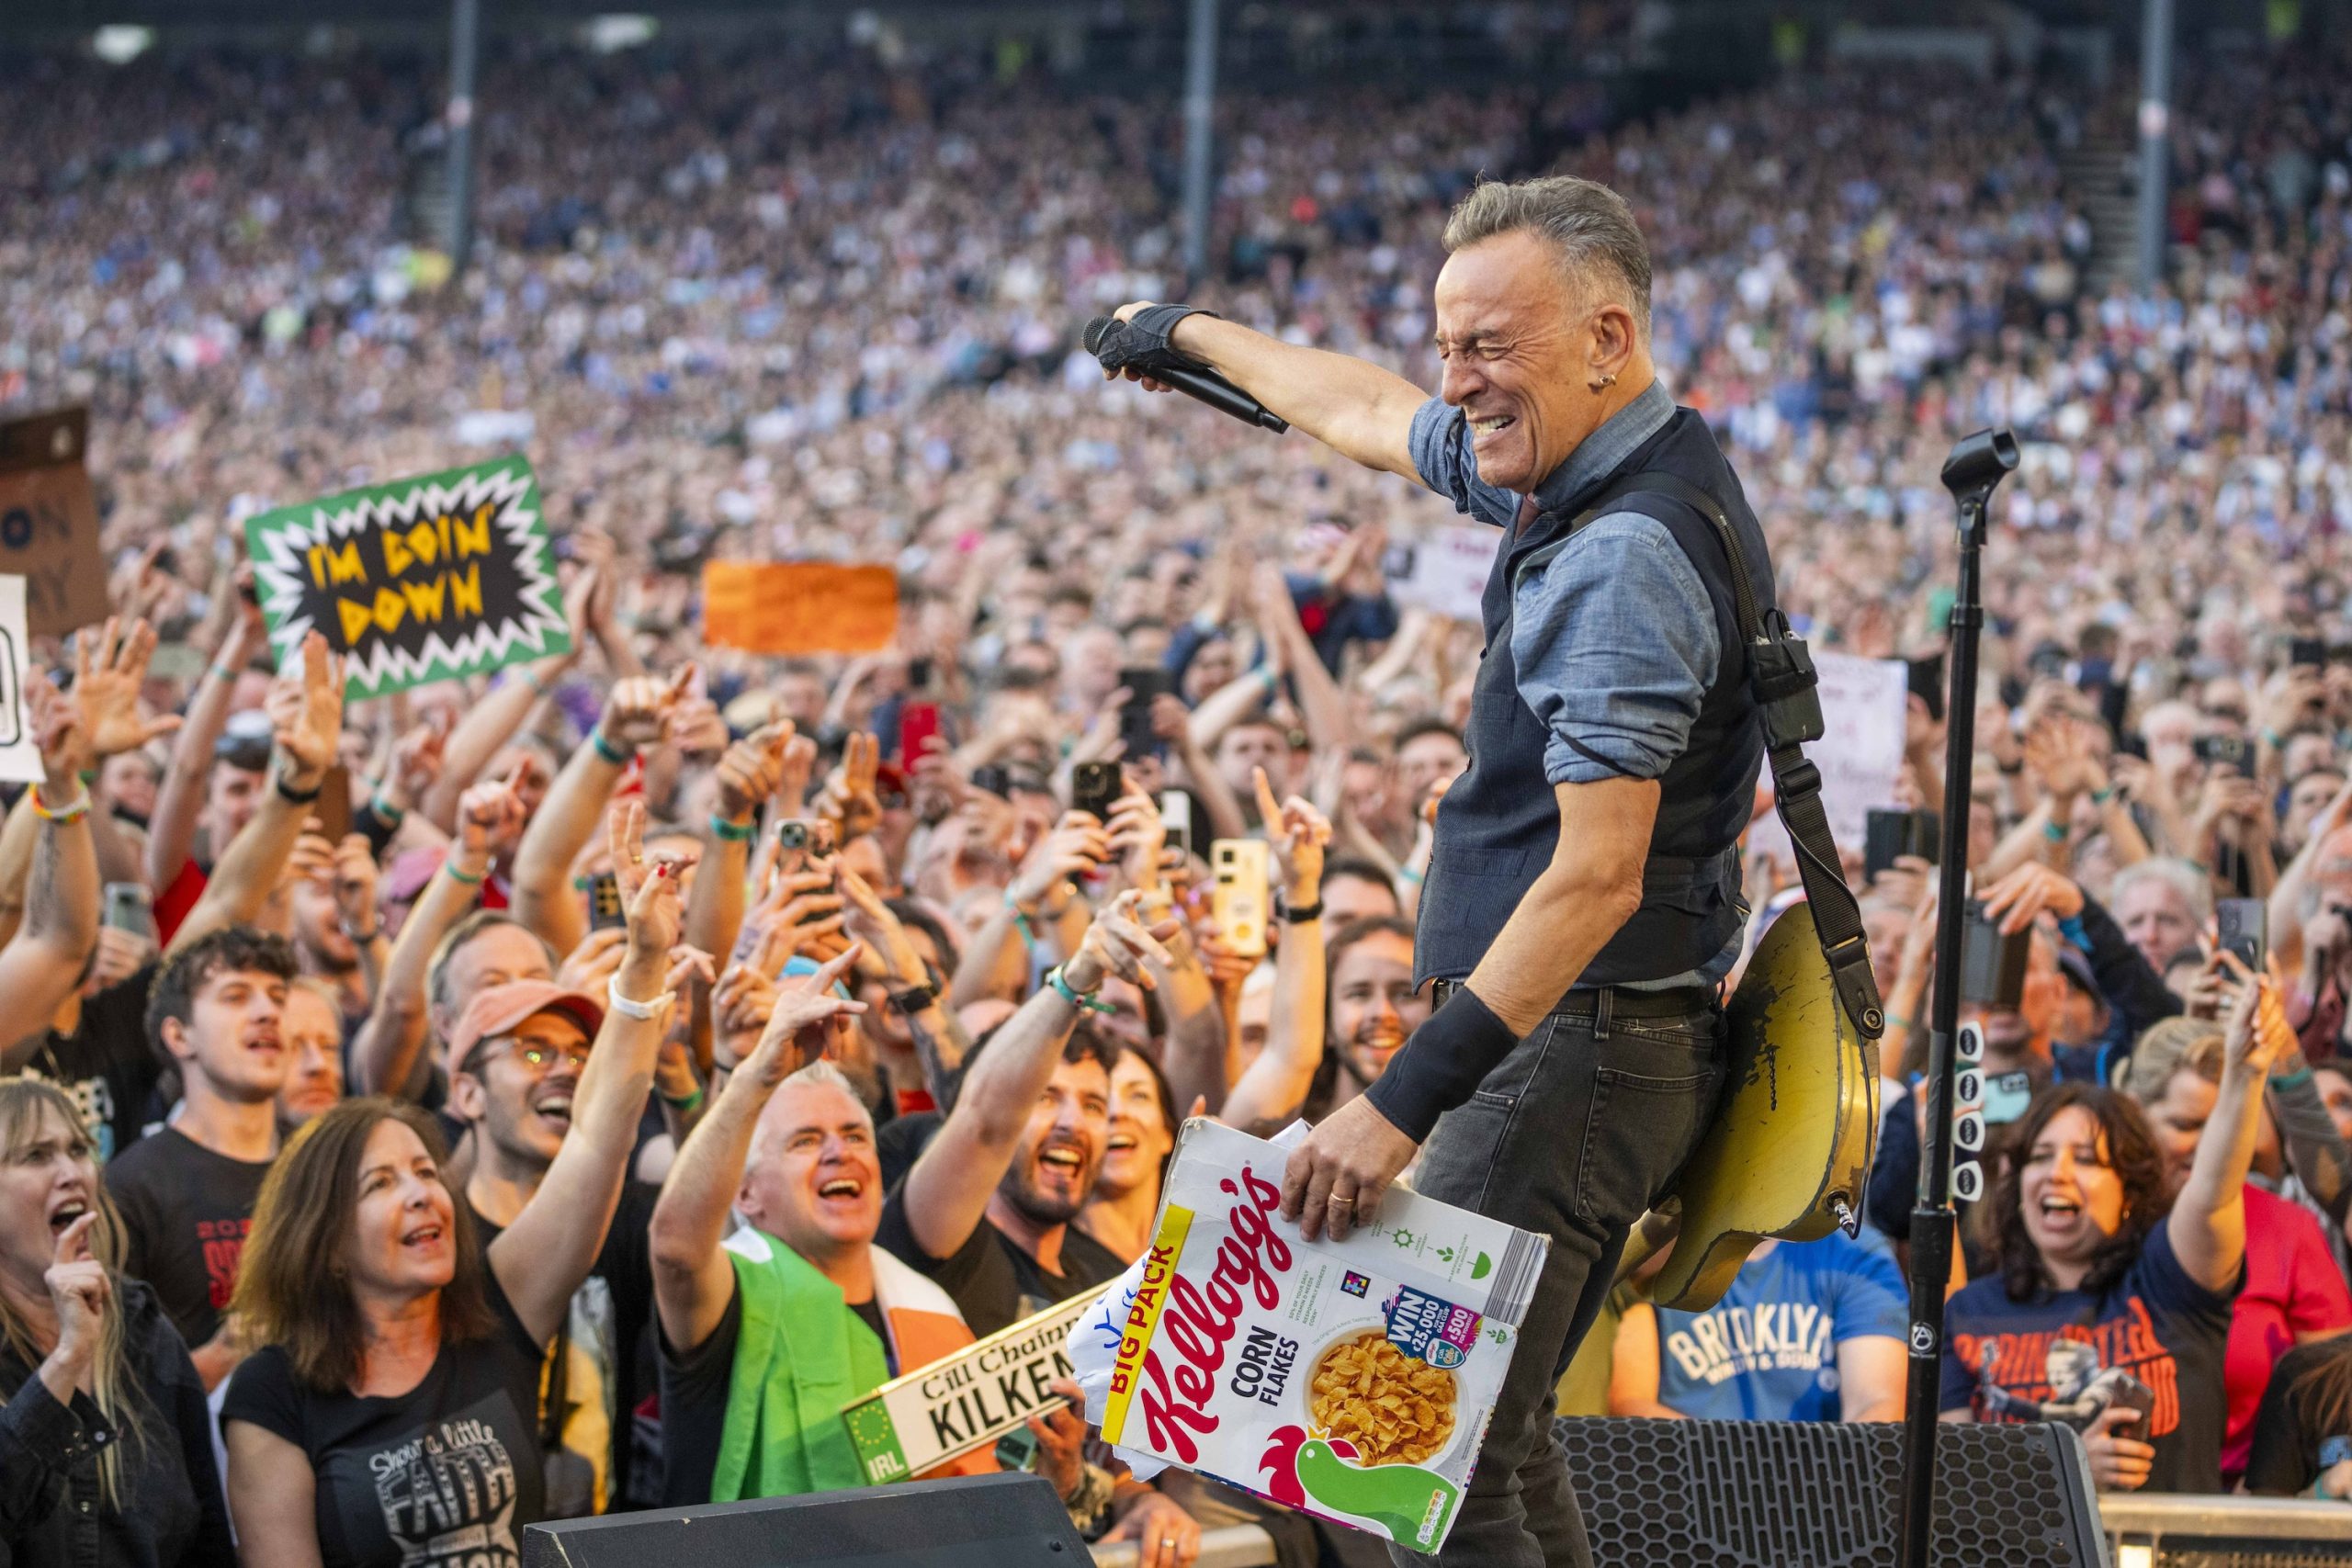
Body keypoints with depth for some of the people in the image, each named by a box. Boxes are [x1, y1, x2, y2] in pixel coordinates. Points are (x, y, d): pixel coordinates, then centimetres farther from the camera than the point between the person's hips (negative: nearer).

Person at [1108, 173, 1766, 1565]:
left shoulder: (1625, 557, -20)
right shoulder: (1585, 471, 11)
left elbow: (1595, 876, -26)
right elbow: (1367, 415, 31)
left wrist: (1406, 1100, -29)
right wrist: (1194, 336, 46)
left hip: (1578, 1048, -11)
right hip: (1591, 1046, 11)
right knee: (1500, 1433, 16)